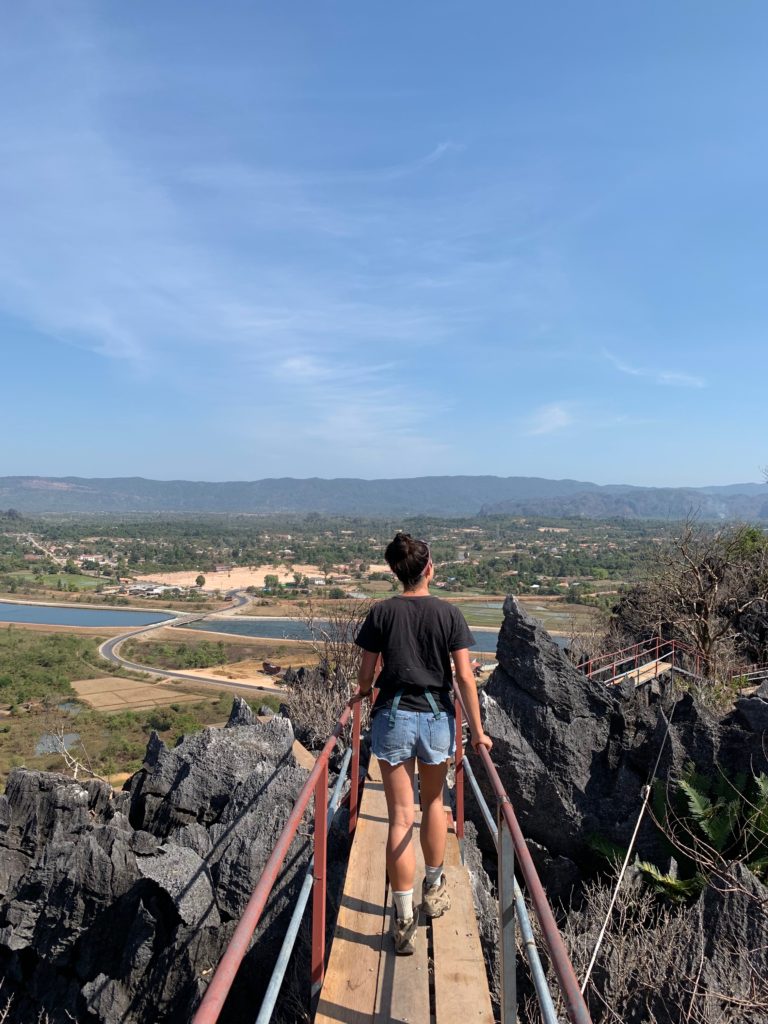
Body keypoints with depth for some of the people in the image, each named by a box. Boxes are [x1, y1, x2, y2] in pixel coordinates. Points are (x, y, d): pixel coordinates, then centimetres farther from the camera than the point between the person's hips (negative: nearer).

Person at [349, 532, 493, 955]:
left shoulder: (381, 613, -5)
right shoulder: (449, 613, -6)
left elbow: (365, 675, -1)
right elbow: (465, 676, -7)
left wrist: (359, 697, 21)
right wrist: (477, 731, 0)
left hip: (392, 717, -1)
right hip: (436, 717, 1)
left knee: (400, 817, 6)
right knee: (433, 803, 24)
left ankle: (403, 919, 10)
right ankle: (434, 889, 40)